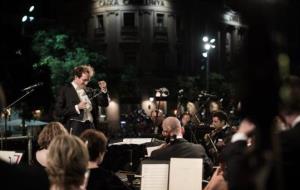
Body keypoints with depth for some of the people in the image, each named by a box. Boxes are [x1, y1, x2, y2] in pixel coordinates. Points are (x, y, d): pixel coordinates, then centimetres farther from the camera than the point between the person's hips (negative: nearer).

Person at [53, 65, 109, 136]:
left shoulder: (90, 91, 14)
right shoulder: (65, 90, 0)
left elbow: (104, 103, 15)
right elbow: (58, 112, -7)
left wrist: (104, 90, -1)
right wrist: (77, 107, -15)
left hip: (91, 128, 4)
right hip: (75, 129, -4)